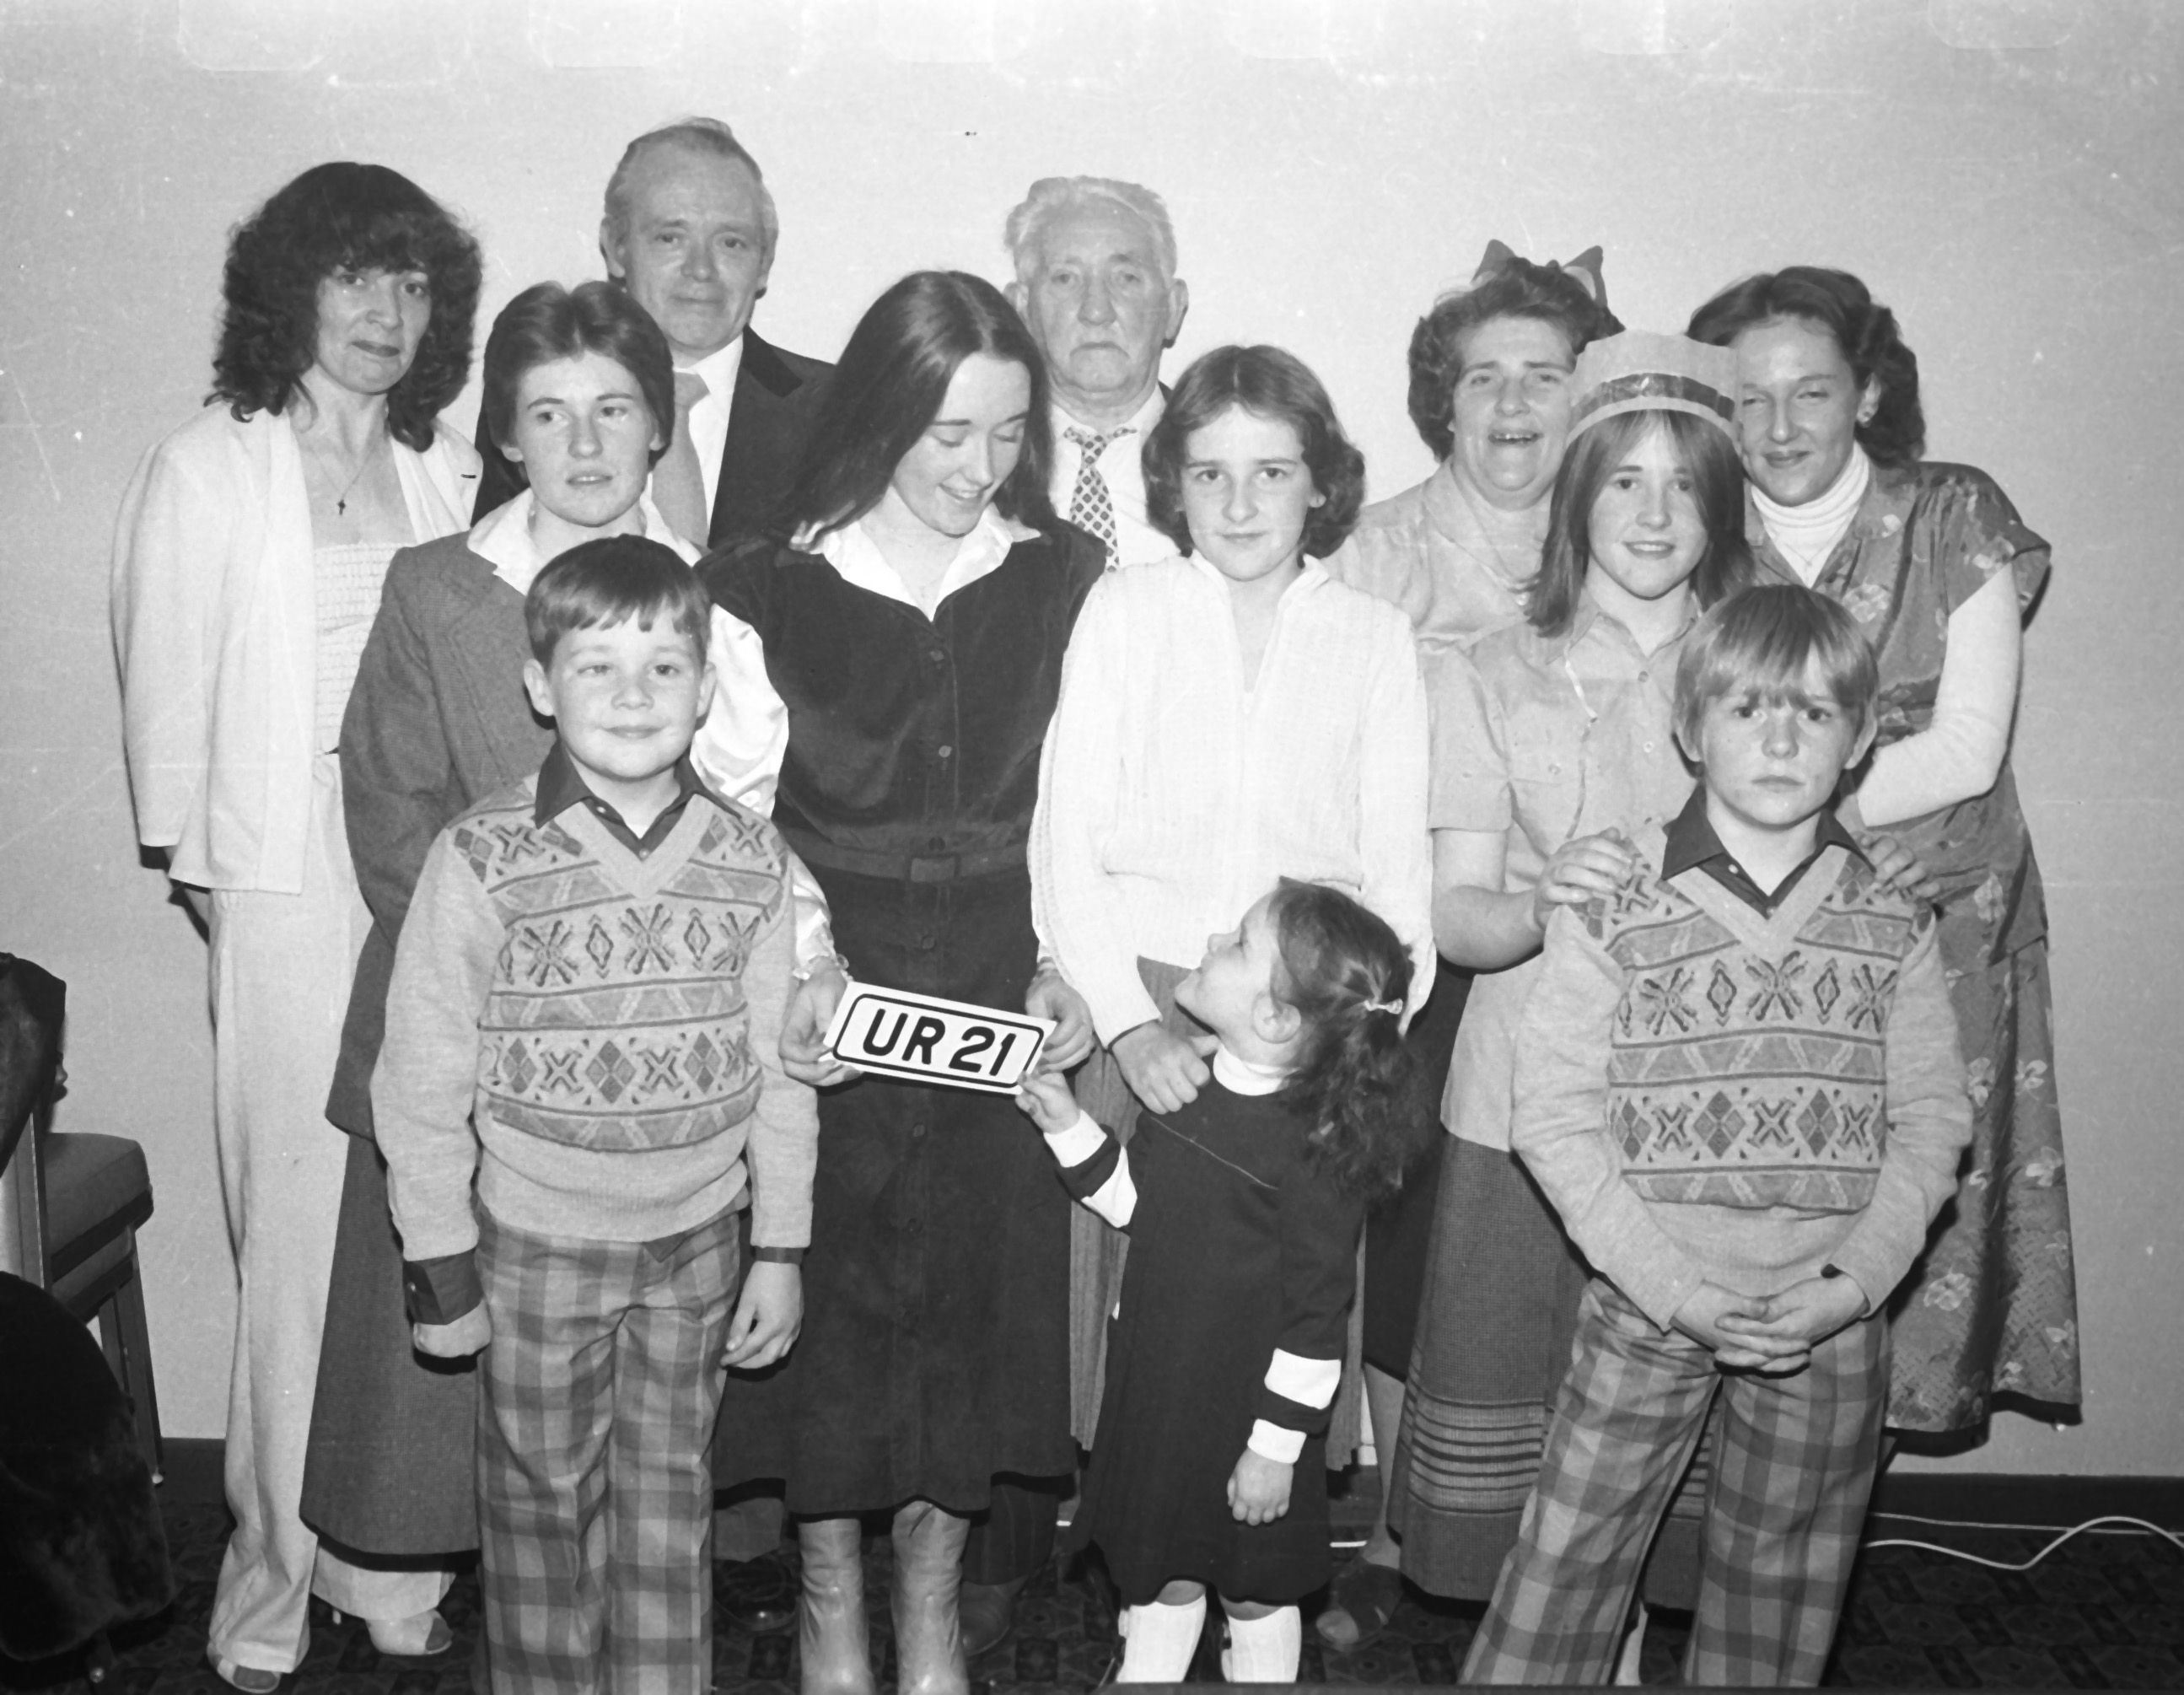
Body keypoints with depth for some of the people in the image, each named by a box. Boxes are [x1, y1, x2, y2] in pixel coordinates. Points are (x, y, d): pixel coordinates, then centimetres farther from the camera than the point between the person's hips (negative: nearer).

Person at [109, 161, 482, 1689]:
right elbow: (166, 686, 3)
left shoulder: (446, 474, 12)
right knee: (308, 1209, 0)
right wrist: (194, 861, 3)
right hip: (292, 876, -3)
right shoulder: (206, 472, 2)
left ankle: (399, 1559, 17)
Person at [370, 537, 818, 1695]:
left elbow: (780, 1069, 0)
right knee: (542, 1498, 16)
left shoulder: (751, 862, -6)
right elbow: (422, 1077, -8)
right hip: (537, 1241, -2)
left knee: (669, 1498, 16)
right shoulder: (484, 860, -14)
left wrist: (781, 1249, 3)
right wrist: (438, 1264, -4)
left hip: (696, 1239, 2)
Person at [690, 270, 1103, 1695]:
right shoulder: (768, 590, -5)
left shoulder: (1067, 581, 1)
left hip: (999, 1009, 2)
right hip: (828, 1008, -1)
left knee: (980, 1299, 8)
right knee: (829, 1296, 8)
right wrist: (795, 971, -16)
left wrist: (1066, 964, -9)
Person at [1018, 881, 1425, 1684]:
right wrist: (1069, 1126, -2)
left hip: (1248, 1406, -6)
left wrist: (1276, 1446, -14)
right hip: (1156, 1381, 6)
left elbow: (1316, 1311, -19)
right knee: (1162, 1575, 23)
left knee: (1252, 1592, 15)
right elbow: (1136, 1203, 11)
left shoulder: (1315, 1143, -23)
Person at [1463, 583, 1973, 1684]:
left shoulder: (1895, 926, -1)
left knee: (1784, 1588, 16)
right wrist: (1673, 1286, -15)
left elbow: (1932, 1119, 1)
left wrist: (1857, 1277, -12)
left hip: (1831, 1319, 2)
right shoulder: (1612, 916, -9)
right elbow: (1552, 1118, -10)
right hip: (1647, 1305, -2)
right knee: (1569, 1558, 5)